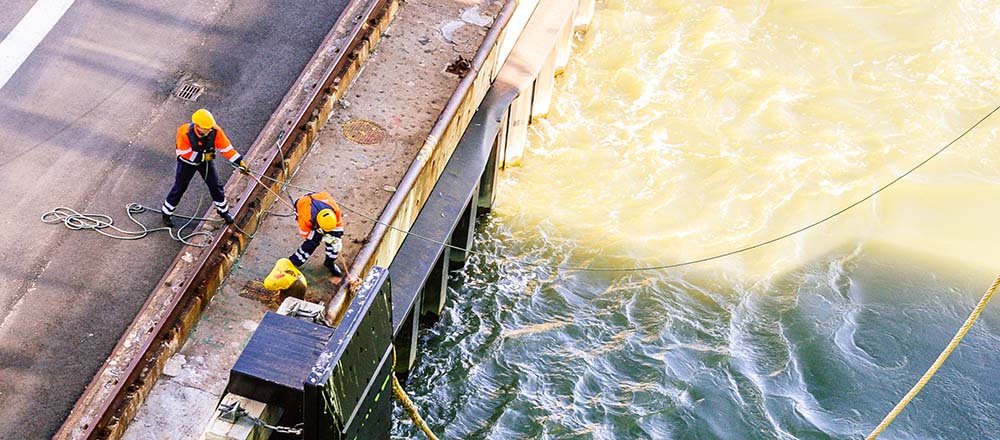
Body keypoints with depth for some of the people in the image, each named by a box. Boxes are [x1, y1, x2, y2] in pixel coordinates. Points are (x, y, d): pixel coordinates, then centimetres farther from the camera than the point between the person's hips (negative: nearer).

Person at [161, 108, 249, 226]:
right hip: (187, 162, -3)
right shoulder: (185, 133, -36)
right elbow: (185, 154, -26)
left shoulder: (215, 132, -30)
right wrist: (204, 156, -27)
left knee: (215, 186, 8)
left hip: (205, 160, 3)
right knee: (179, 188, 8)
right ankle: (166, 213, 28)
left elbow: (227, 149, -22)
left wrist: (241, 162, -28)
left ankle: (224, 211, 30)